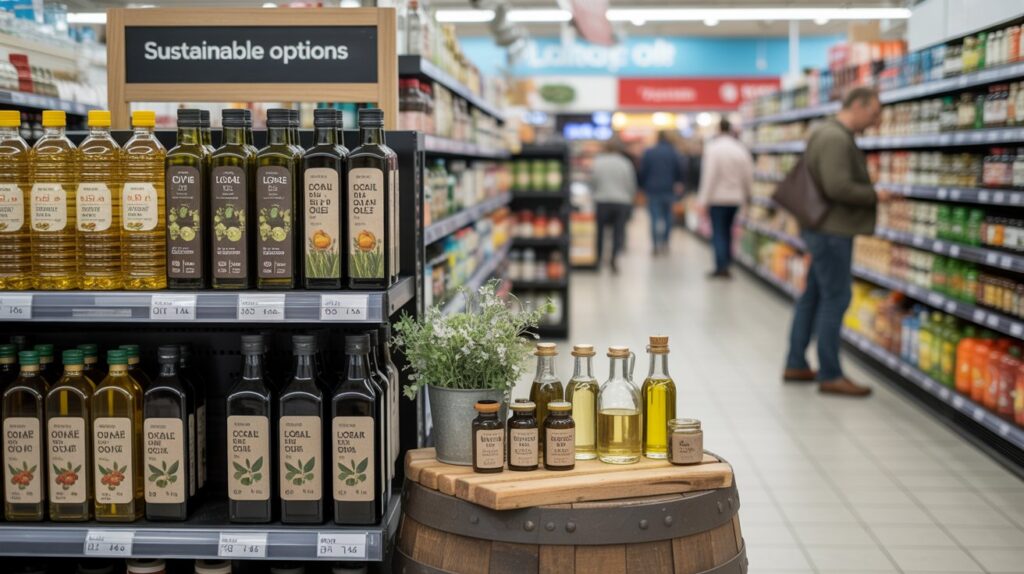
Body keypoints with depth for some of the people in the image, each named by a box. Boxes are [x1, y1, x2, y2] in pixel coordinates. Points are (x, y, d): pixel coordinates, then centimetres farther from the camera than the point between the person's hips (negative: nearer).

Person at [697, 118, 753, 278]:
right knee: (727, 230, 17)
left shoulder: (712, 148, -13)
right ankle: (727, 263, 20)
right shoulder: (741, 149, 2)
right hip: (736, 198, 5)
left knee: (718, 233, -1)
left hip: (717, 197, -5)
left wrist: (703, 199, -12)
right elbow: (748, 175, 5)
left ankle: (721, 267, -7)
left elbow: (709, 175, -16)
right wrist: (746, 194, 20)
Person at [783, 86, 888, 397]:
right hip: (832, 230, -11)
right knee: (835, 298, -6)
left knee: (813, 295, 15)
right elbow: (838, 187, -28)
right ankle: (830, 375, -1)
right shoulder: (836, 139, -19)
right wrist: (874, 195, -15)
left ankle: (796, 365, 23)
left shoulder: (829, 133, 16)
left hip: (823, 228, 11)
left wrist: (868, 193, 13)